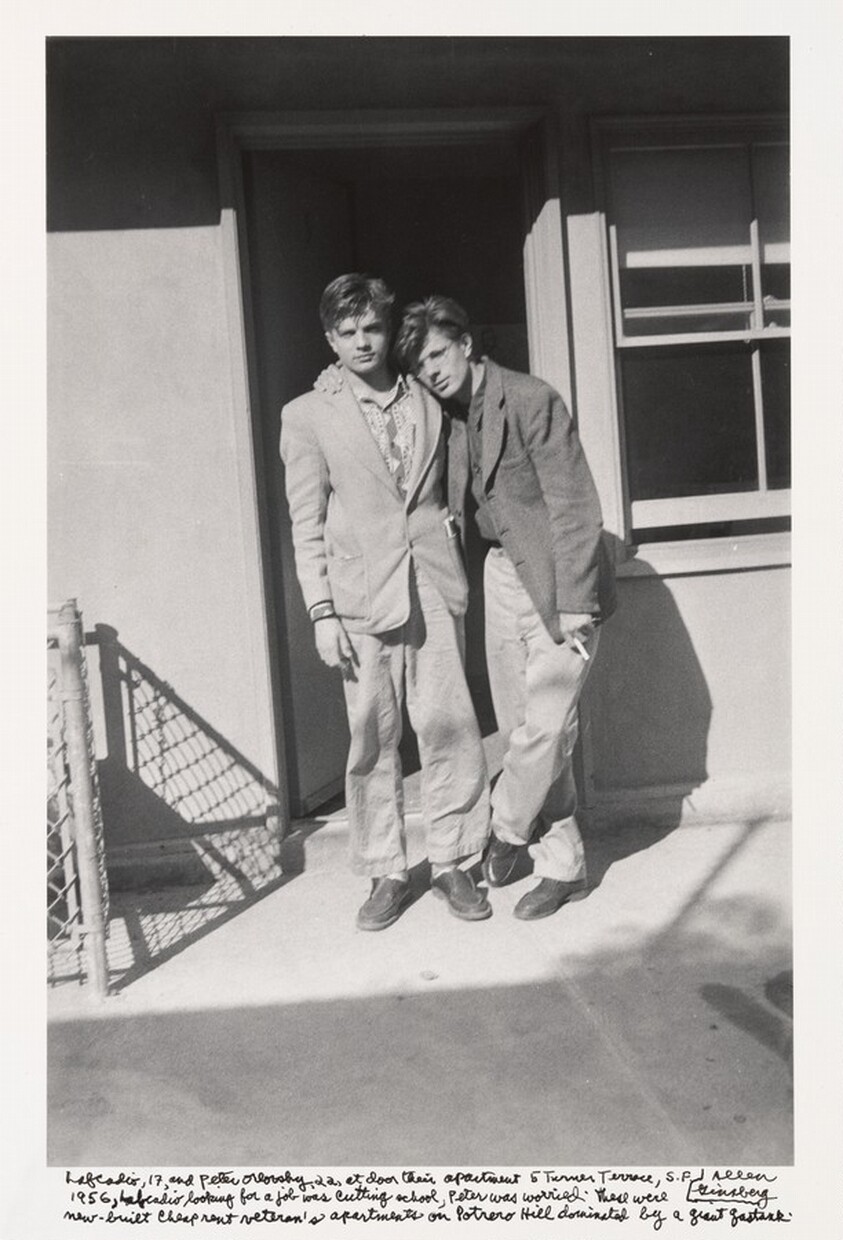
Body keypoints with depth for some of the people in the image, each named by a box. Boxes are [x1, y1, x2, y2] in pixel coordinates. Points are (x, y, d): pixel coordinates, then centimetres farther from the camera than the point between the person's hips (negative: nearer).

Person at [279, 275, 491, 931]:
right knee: (372, 741, 3)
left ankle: (451, 862, 15)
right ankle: (387, 872, 17)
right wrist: (322, 612, -4)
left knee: (450, 726, 0)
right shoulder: (308, 416, 5)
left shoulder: (431, 404, 13)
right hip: (361, 598, -2)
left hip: (433, 588, 2)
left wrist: (449, 522, 5)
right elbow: (307, 524, 2)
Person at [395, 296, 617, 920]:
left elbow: (574, 505, -15)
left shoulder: (532, 400, -13)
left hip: (559, 585, -7)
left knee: (544, 727, -10)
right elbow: (458, 508, 11)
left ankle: (508, 830, 16)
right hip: (502, 577, 7)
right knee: (521, 728, 7)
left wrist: (575, 605, -18)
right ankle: (562, 863, 19)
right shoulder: (450, 417, 8)